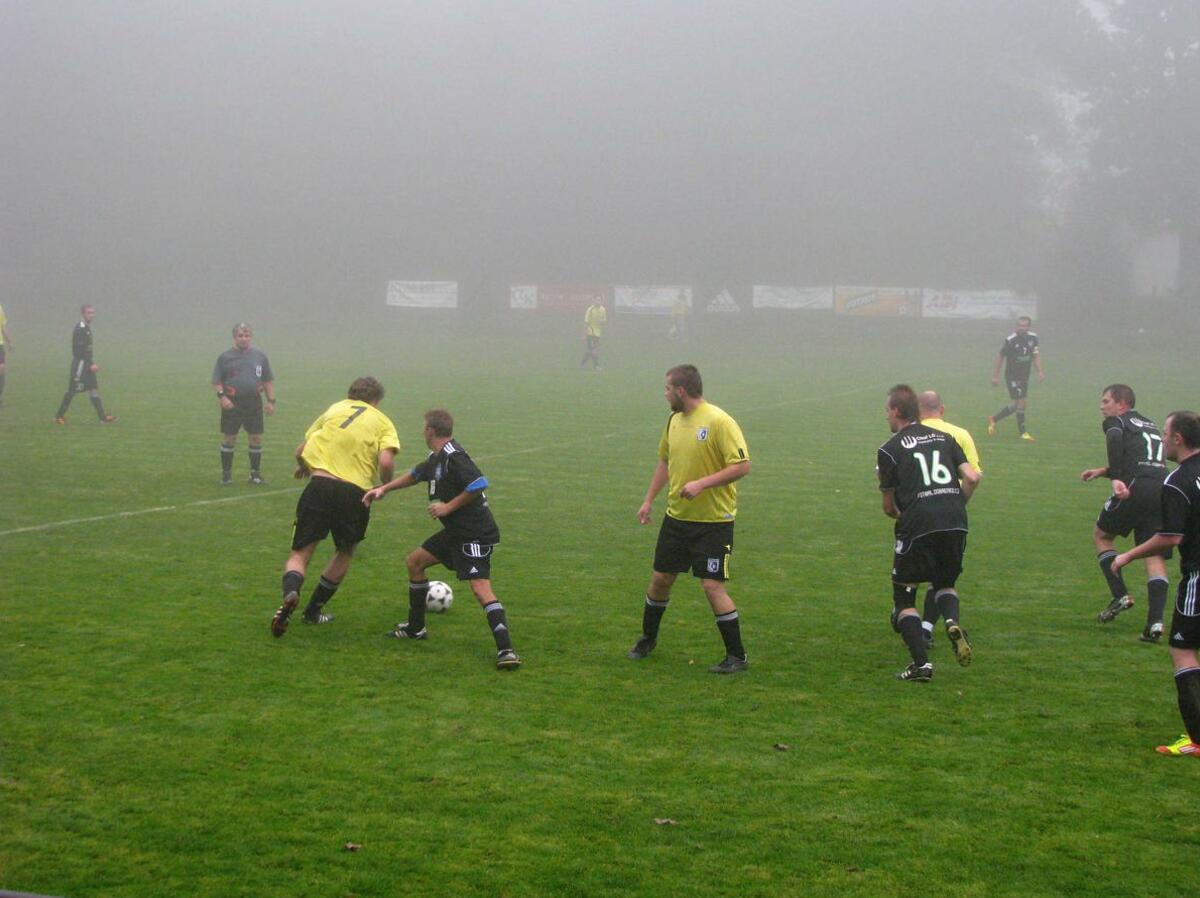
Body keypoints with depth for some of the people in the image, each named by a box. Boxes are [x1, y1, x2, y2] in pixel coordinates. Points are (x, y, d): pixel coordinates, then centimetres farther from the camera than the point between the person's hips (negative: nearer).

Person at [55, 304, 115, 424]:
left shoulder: (87, 328, 14)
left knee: (94, 388, 5)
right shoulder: (80, 329, -16)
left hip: (87, 365, 10)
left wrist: (91, 364, 17)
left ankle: (103, 417, 3)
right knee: (72, 390, -2)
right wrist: (90, 365, -21)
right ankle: (59, 416, 7)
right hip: (80, 364, -10)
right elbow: (79, 351, -21)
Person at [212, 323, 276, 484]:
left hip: (254, 405, 2)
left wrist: (271, 400, 5)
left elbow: (268, 381, 13)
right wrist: (221, 396, -13)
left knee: (256, 439, 3)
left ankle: (255, 472, 16)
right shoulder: (225, 357, 2)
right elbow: (216, 381, 3)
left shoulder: (260, 356, 8)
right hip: (231, 405, -2)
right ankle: (226, 473, 12)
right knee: (228, 439, 1)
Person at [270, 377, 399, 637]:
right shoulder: (382, 423, 12)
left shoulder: (335, 409, 20)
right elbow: (386, 462, -7)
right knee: (345, 552, 25)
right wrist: (385, 485, 12)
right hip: (355, 493, -1)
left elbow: (300, 451, 19)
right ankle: (313, 611, 28)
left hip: (319, 486, 1)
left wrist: (304, 466, 40)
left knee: (300, 553, 5)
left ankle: (290, 593, -28)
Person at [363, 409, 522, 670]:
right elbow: (416, 474, 30)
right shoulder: (436, 458, 12)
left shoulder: (454, 457, -19)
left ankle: (506, 650, -27)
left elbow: (478, 485, -27)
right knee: (414, 561, 19)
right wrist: (384, 489, 21)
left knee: (480, 588, -21)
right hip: (455, 531, 11)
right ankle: (416, 628, 31)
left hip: (475, 533, -11)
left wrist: (449, 507, -19)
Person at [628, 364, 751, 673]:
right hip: (676, 516, 7)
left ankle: (737, 656, 1)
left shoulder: (719, 422, -17)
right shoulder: (674, 420, 8)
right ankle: (648, 639, 33)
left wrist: (702, 483, -26)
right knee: (660, 578, 12)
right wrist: (649, 500, 17)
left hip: (714, 520, -7)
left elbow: (742, 466, -20)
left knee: (712, 585, -10)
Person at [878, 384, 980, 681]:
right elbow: (972, 478, 7)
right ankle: (953, 622, -7)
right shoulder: (944, 438, 17)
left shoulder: (889, 450, 5)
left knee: (904, 595, 11)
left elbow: (889, 506, 9)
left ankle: (921, 663, 0)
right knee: (945, 583, 26)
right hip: (956, 523, 4)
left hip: (917, 526, -4)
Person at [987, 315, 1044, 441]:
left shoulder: (1033, 338, 0)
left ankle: (993, 419, 28)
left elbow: (1036, 355, 10)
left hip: (1024, 376, 7)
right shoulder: (1010, 340, -17)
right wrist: (995, 376, -8)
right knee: (1021, 402, -9)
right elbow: (1000, 357, -9)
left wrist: (1040, 371, -3)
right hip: (1012, 376, -7)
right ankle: (1023, 432, 4)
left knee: (1017, 404, 11)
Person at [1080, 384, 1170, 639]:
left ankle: (1120, 595, 6)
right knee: (1156, 557, 4)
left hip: (1134, 490, -6)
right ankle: (1155, 621, -8)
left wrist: (1116, 479, -24)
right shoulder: (1151, 425, 30)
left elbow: (1115, 440, -15)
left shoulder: (1116, 421, 9)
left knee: (1101, 535, 18)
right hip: (1163, 489, 6)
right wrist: (1103, 471, 41)